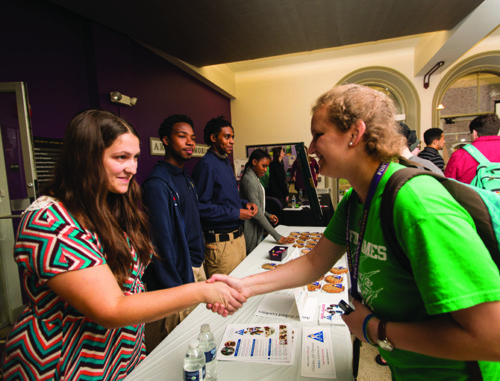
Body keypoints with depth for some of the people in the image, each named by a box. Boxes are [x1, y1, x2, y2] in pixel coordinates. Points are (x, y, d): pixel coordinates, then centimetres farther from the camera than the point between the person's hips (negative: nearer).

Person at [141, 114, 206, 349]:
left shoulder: (186, 178, 11)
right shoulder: (157, 184, -19)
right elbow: (162, 242, -20)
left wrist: (199, 258, 16)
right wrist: (178, 290, -18)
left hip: (196, 268, 8)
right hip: (177, 277, -8)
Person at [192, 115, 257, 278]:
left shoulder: (225, 162, 14)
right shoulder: (207, 164, -16)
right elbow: (201, 206, -23)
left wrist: (244, 203, 5)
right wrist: (236, 213, -18)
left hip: (238, 236, 9)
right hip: (220, 242, -9)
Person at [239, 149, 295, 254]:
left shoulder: (255, 178, 12)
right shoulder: (248, 179, -19)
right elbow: (256, 212, -24)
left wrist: (268, 215, 3)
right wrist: (277, 237, -25)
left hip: (257, 229, 10)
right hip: (251, 230, -10)